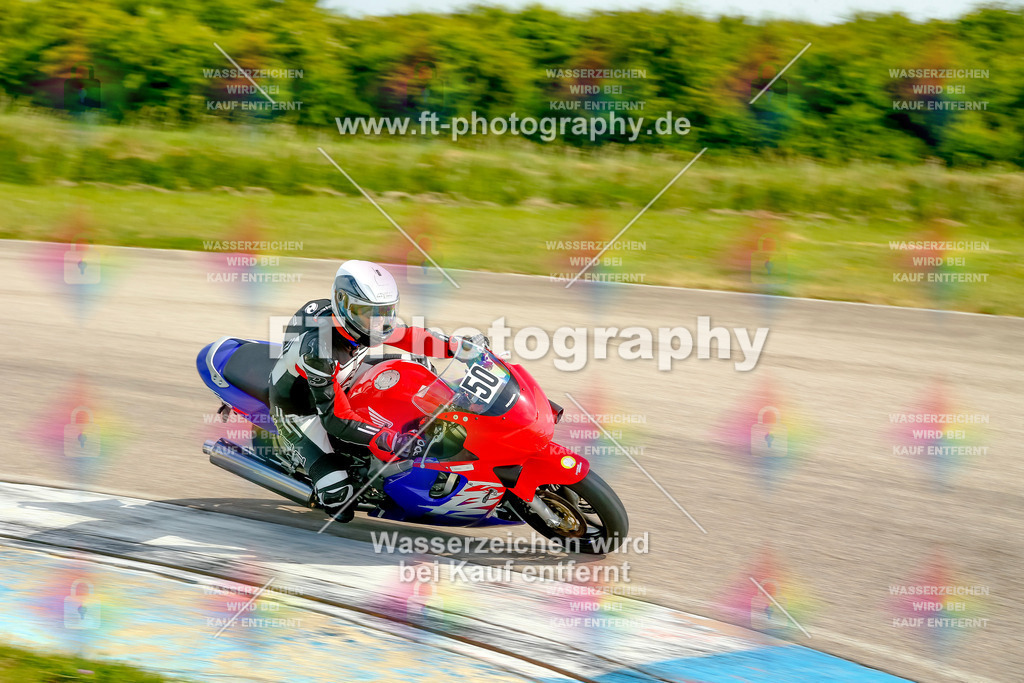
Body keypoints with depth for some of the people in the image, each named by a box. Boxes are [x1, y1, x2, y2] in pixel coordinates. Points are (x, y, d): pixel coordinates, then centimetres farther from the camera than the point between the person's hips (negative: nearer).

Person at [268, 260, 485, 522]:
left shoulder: (362, 321, -17)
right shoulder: (318, 347, -39)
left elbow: (405, 335, 1)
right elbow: (334, 417, -37)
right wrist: (389, 439, -45)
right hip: (299, 410, -8)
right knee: (339, 499, -23)